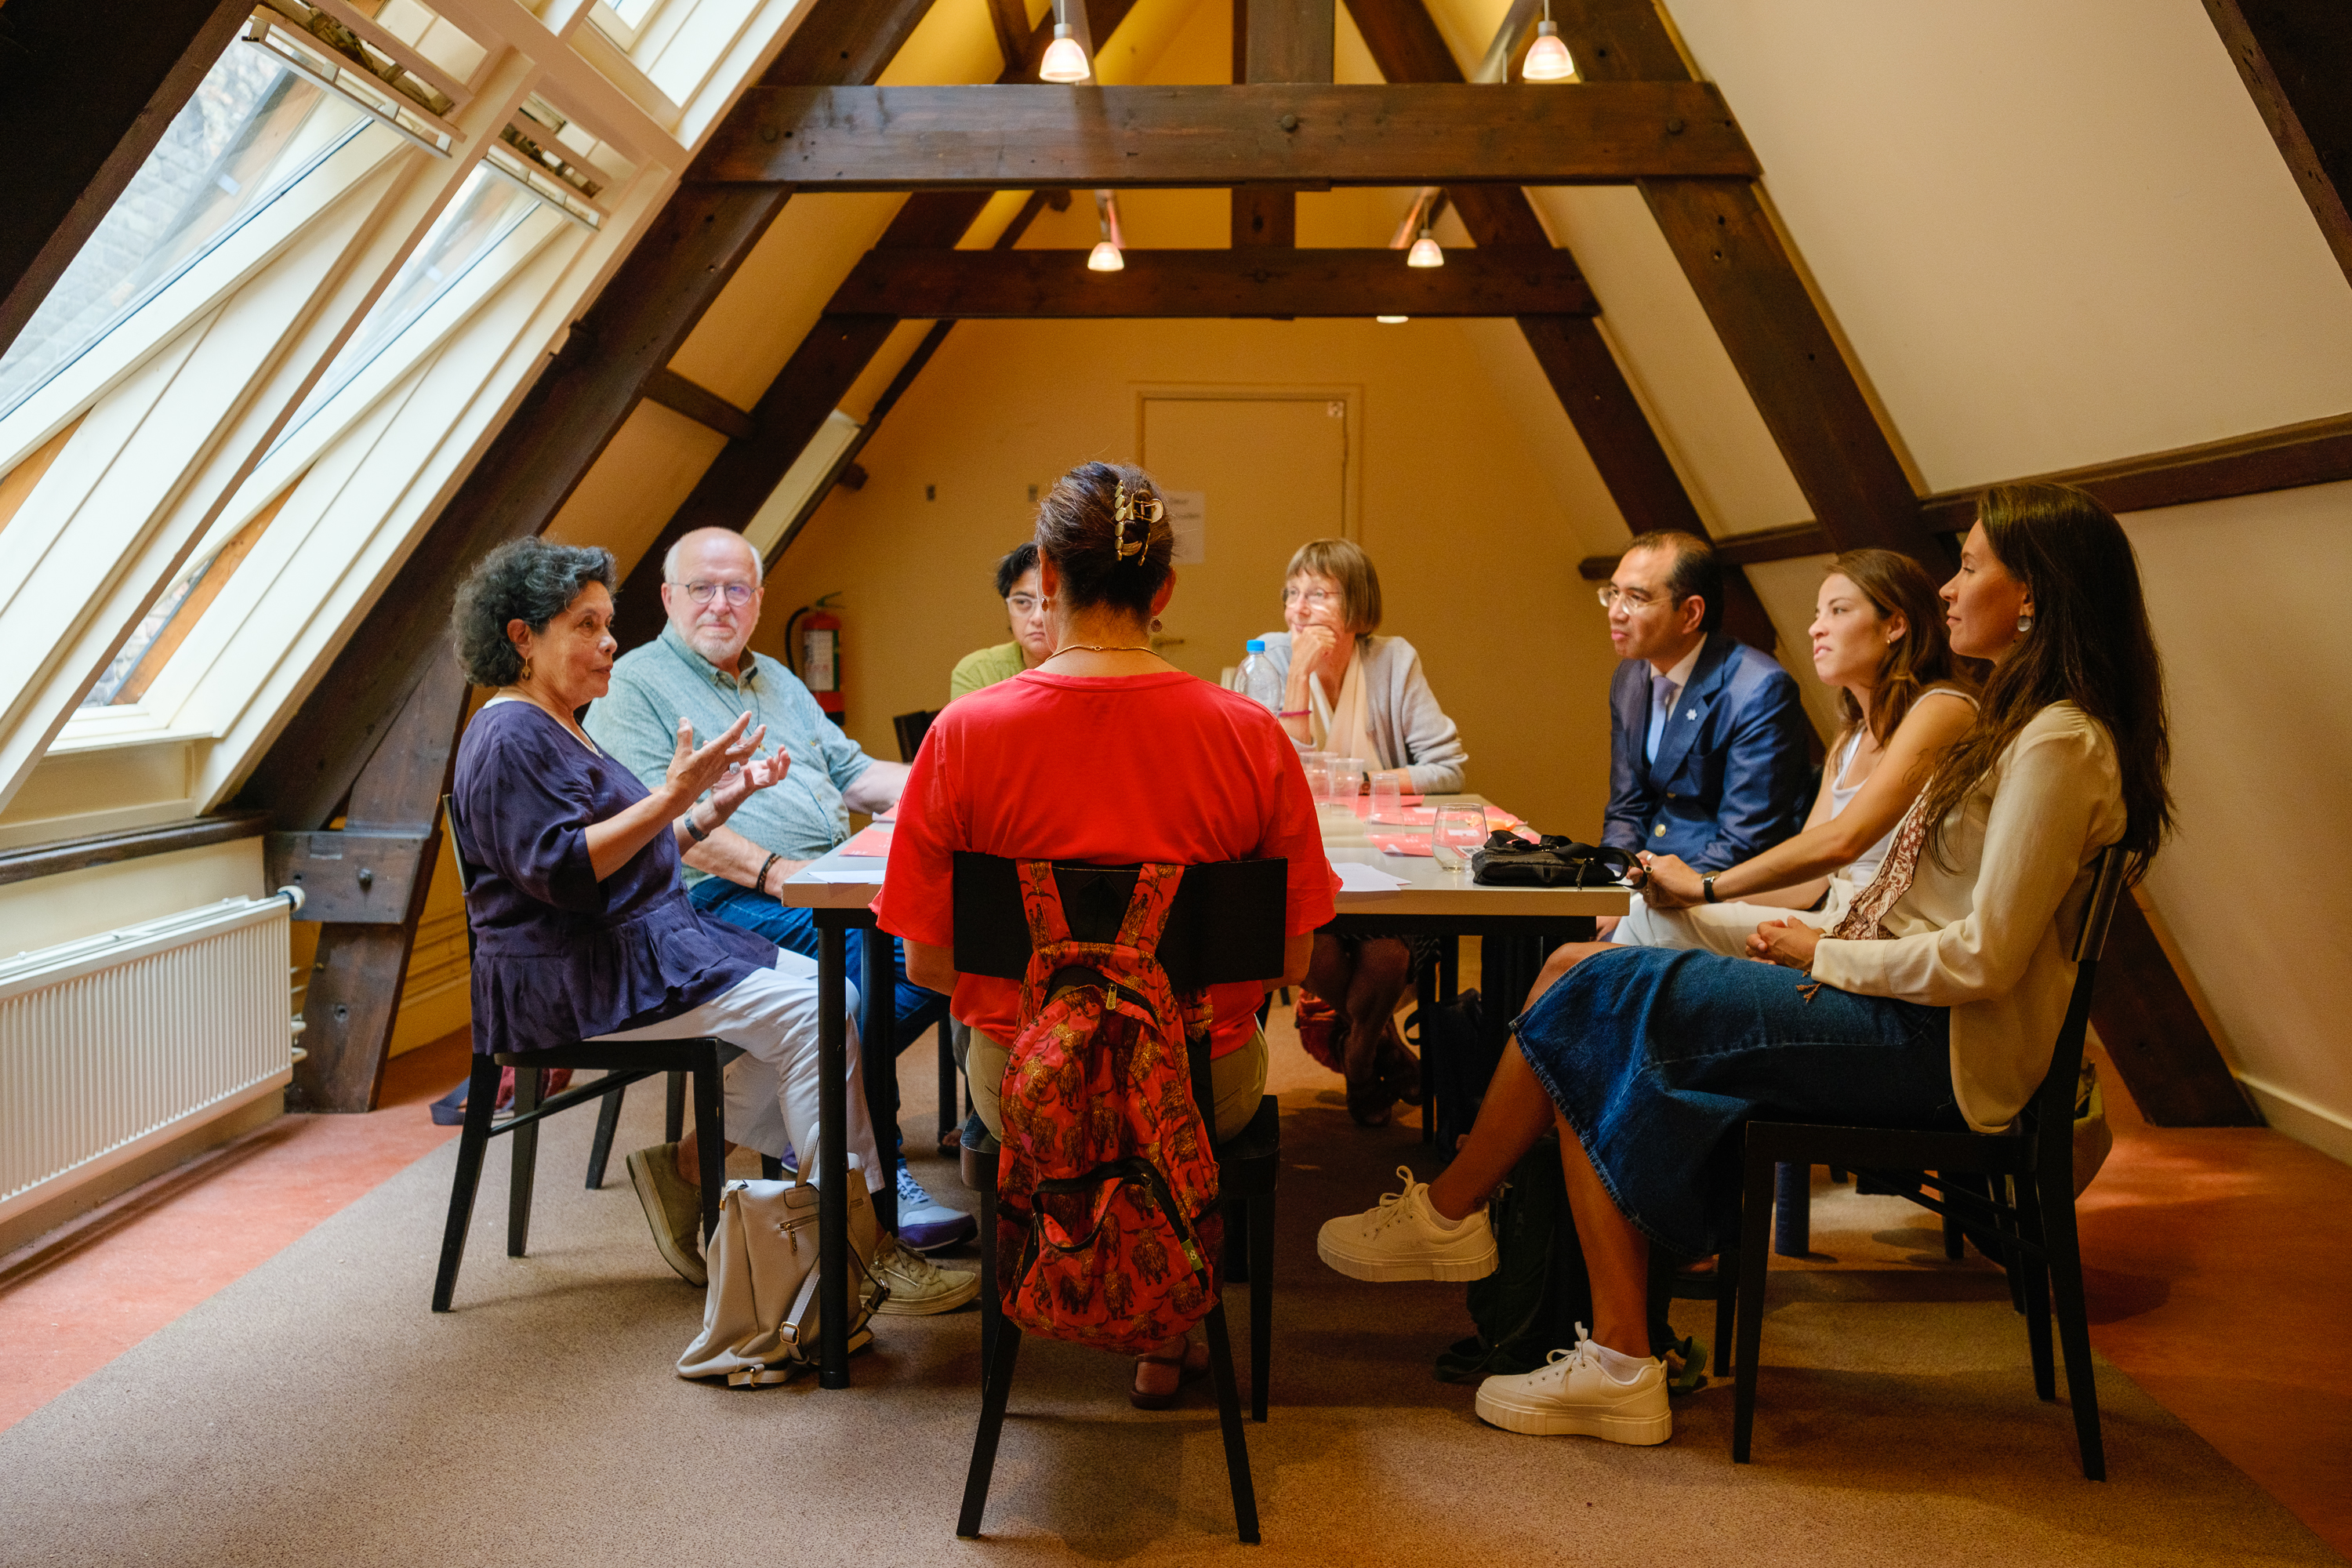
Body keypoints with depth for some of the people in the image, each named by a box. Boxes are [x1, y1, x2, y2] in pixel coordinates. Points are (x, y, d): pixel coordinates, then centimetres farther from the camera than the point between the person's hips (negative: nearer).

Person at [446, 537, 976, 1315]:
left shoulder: (556, 729, 21)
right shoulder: (510, 739, -11)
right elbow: (561, 870, -23)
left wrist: (716, 804, 11)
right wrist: (672, 795, -27)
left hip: (642, 943, 10)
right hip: (575, 978, -10)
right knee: (806, 1011, -19)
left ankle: (687, 1164, 3)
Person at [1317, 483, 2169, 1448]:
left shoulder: (2059, 744, -15)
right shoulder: (2023, 723, 17)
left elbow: (1983, 957, -21)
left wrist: (1823, 956, -9)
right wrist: (1808, 938, 5)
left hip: (1937, 1047, -9)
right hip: (1894, 1016, 9)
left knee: (1605, 1004, -13)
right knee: (1600, 1065, -4)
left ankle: (1445, 1215, 5)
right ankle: (1619, 1365, -2)